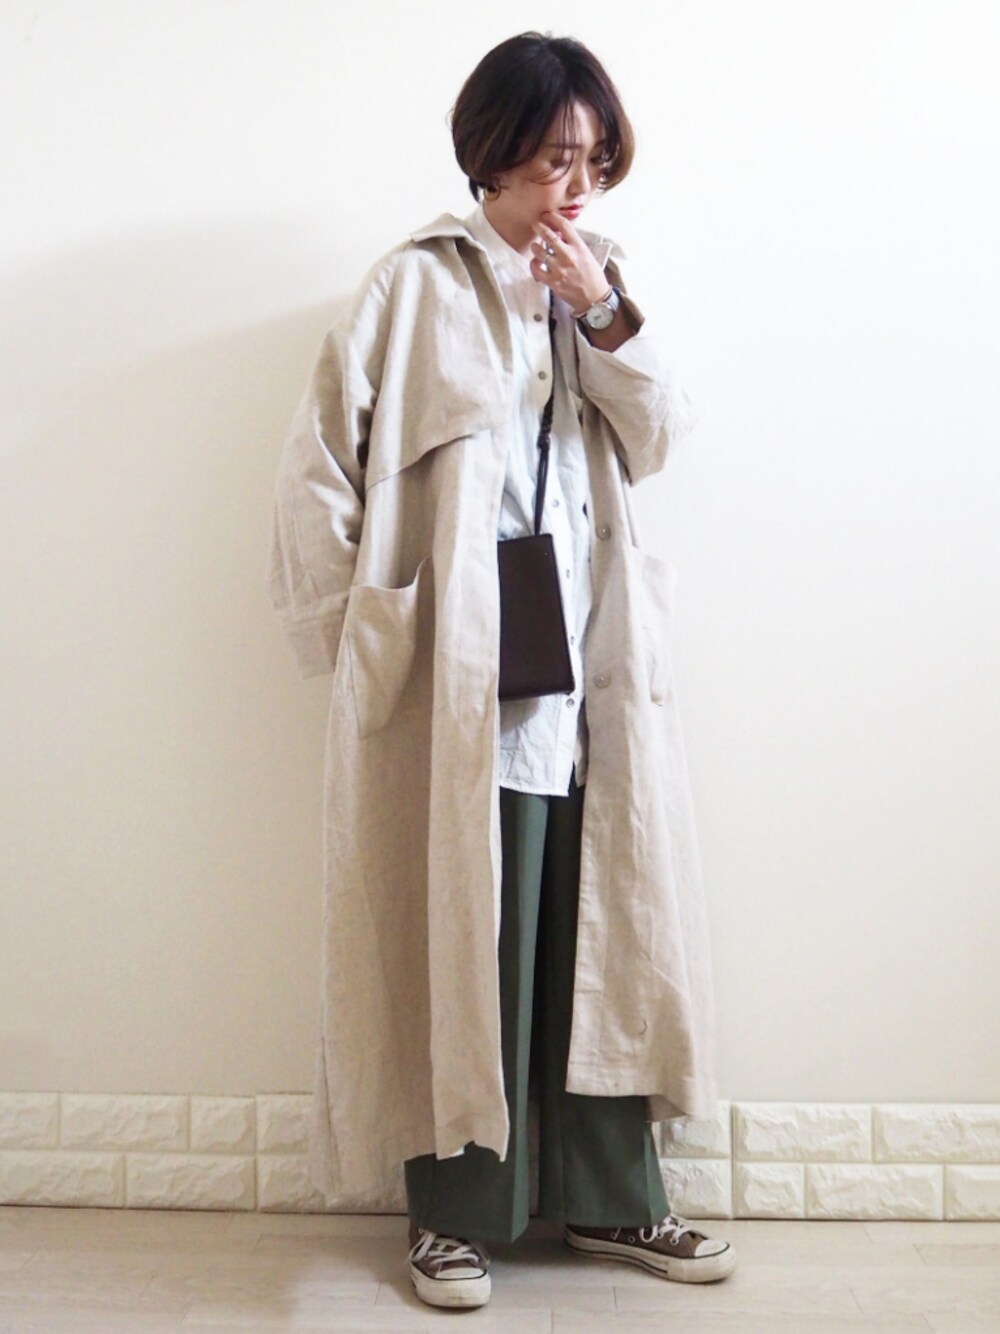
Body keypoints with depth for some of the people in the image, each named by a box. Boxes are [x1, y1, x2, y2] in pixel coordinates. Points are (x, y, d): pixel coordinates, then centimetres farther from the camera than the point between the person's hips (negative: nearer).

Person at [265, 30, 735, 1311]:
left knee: (597, 925, 9)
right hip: (466, 672, -5)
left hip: (589, 663, 6)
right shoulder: (422, 283, -3)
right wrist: (361, 624, -5)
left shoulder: (592, 282, 16)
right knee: (469, 933, 0)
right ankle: (455, 1209, 17)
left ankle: (608, 1193, 24)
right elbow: (321, 455, -5)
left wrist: (610, 319, -7)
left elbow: (656, 439, 8)